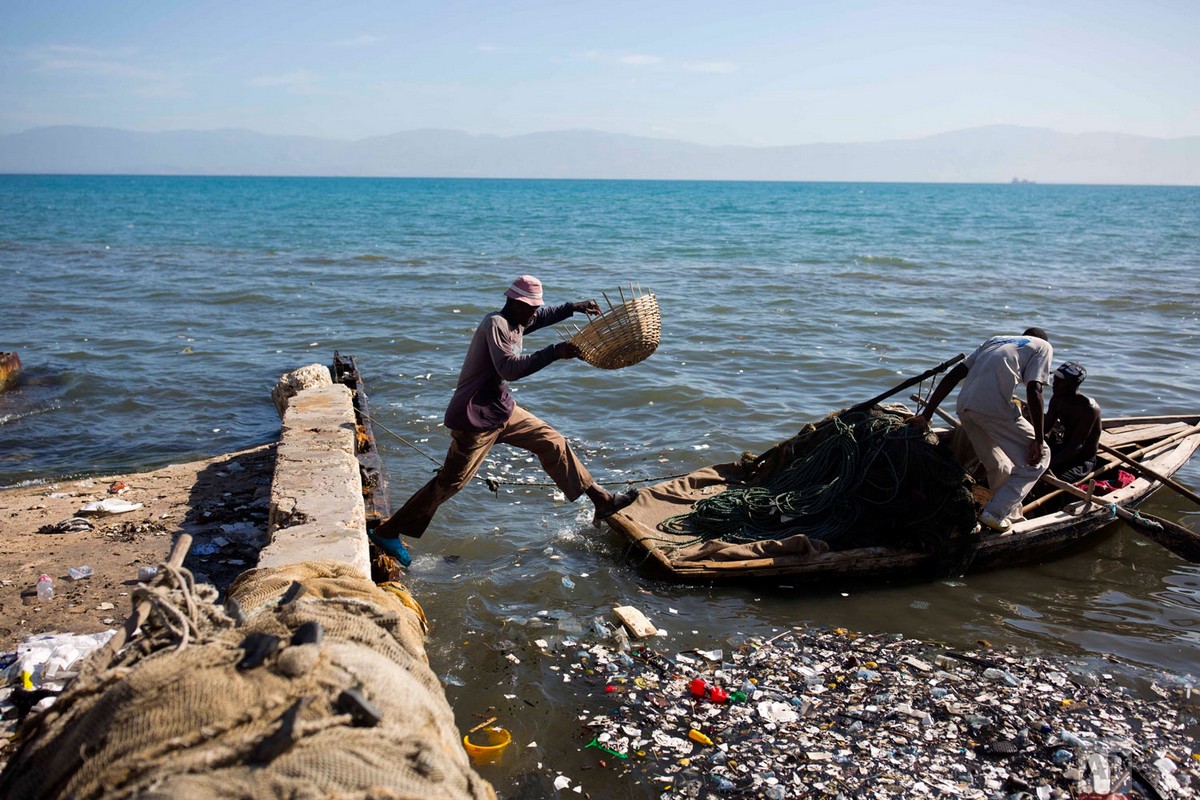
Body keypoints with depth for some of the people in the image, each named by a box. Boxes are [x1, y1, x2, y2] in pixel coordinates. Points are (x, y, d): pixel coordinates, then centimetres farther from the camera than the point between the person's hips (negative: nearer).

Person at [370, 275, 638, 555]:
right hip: (476, 417, -10)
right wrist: (555, 352, -35)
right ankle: (387, 533, 9)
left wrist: (573, 307, 18)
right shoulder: (495, 324, -19)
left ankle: (602, 502, 17)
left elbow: (544, 315, 32)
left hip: (503, 410, 10)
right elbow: (510, 368, -32)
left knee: (553, 443, 9)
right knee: (450, 482, -3)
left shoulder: (517, 322, 9)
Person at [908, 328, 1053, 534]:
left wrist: (927, 414, 18)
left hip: (964, 405, 7)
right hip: (995, 408, -6)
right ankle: (996, 512, 5)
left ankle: (1011, 514, 39)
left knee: (998, 467, 26)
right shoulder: (1043, 346, 17)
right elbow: (1034, 391, -2)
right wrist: (1039, 440, -1)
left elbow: (952, 376, 20)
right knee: (1039, 457, 12)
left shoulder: (994, 341, 32)